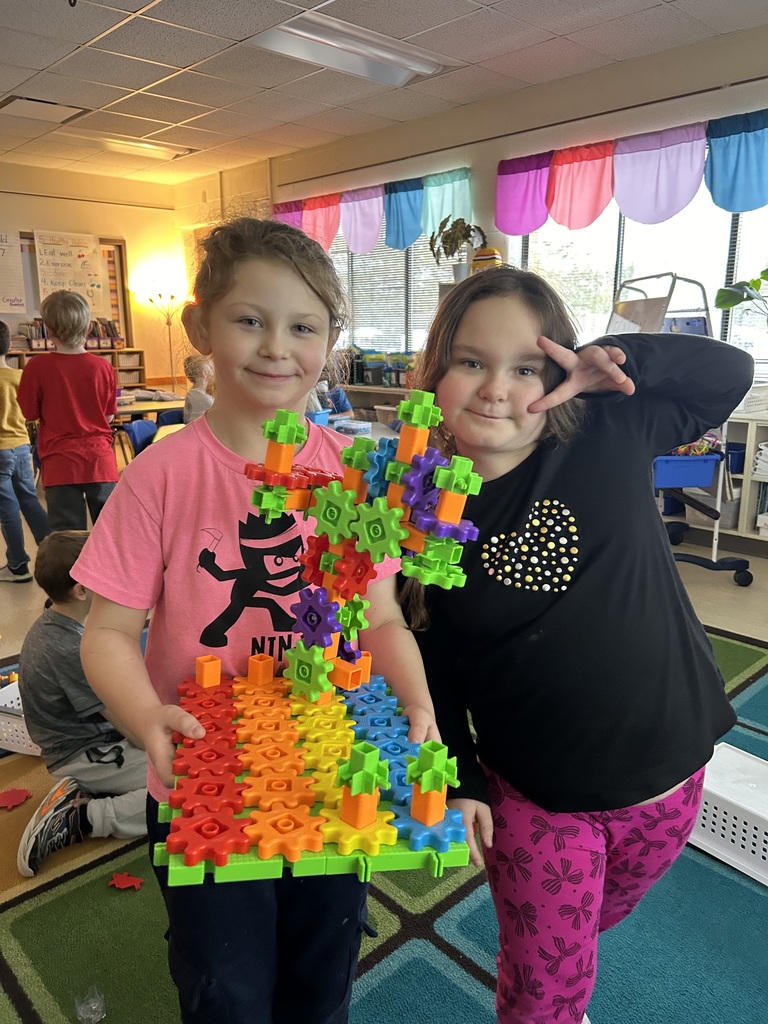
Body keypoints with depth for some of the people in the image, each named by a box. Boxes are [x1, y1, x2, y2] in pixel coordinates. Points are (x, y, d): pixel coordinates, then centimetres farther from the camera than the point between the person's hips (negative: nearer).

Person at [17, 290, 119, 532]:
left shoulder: (37, 367, -8)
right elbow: (109, 415, 6)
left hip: (60, 465, -2)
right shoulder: (103, 366, -2)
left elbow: (30, 412, 2)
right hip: (100, 461, 2)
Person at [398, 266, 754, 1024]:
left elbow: (731, 373, -2)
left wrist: (615, 361, -18)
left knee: (590, 929, 30)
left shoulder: (609, 438, -11)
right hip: (532, 798, -2)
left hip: (664, 776, 3)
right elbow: (432, 666, -4)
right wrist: (458, 782, -5)